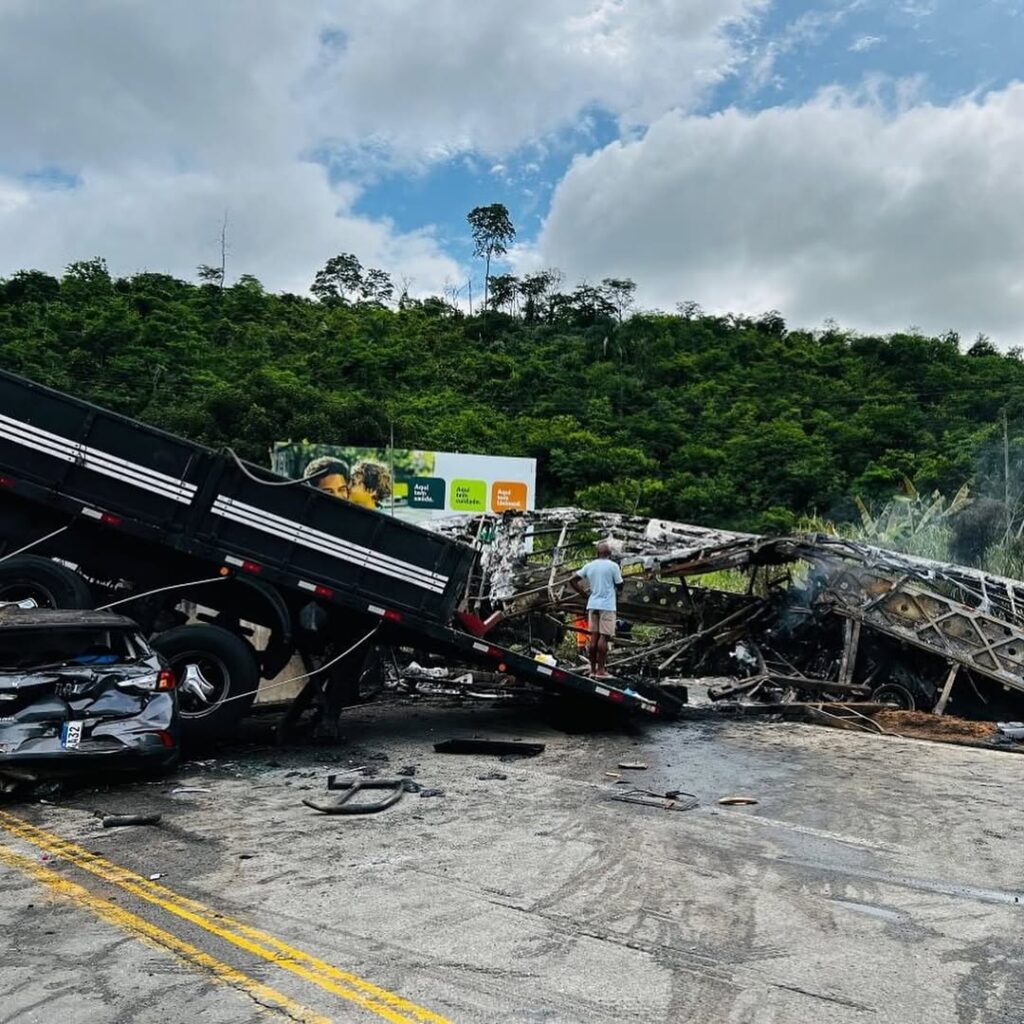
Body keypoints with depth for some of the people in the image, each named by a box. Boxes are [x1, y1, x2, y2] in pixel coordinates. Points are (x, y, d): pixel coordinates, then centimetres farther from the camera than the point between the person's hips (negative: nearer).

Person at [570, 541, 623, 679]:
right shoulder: (613, 566, -6)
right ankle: (601, 670, -3)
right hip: (607, 605, -5)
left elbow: (572, 581, 6)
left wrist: (583, 594, 11)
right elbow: (619, 586, -2)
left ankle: (593, 669, 12)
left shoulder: (589, 566, 8)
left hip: (592, 604, 5)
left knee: (594, 636, 9)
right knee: (604, 637, -3)